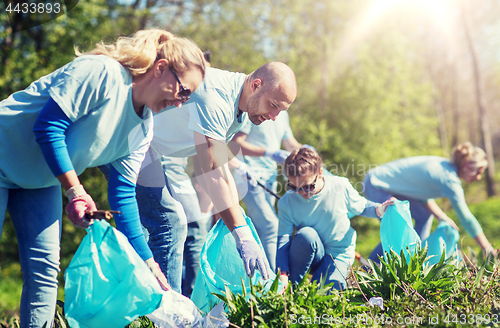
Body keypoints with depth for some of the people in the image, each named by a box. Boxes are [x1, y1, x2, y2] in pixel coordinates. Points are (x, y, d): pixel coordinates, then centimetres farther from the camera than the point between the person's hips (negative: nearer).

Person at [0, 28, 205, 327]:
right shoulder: (101, 72, -26)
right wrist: (75, 191, -30)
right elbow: (48, 125, -28)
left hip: (41, 182, 7)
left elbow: (124, 194, -2)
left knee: (45, 269, -1)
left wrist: (149, 265, -6)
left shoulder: (143, 129, -2)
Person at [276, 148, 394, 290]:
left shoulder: (340, 187, -13)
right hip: (311, 255, 1)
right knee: (306, 234, -35)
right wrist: (283, 274, -28)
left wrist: (379, 209, -16)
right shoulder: (287, 202, -13)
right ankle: (292, 284, -15)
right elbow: (283, 241, -15)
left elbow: (361, 207, 6)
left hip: (339, 253, 0)